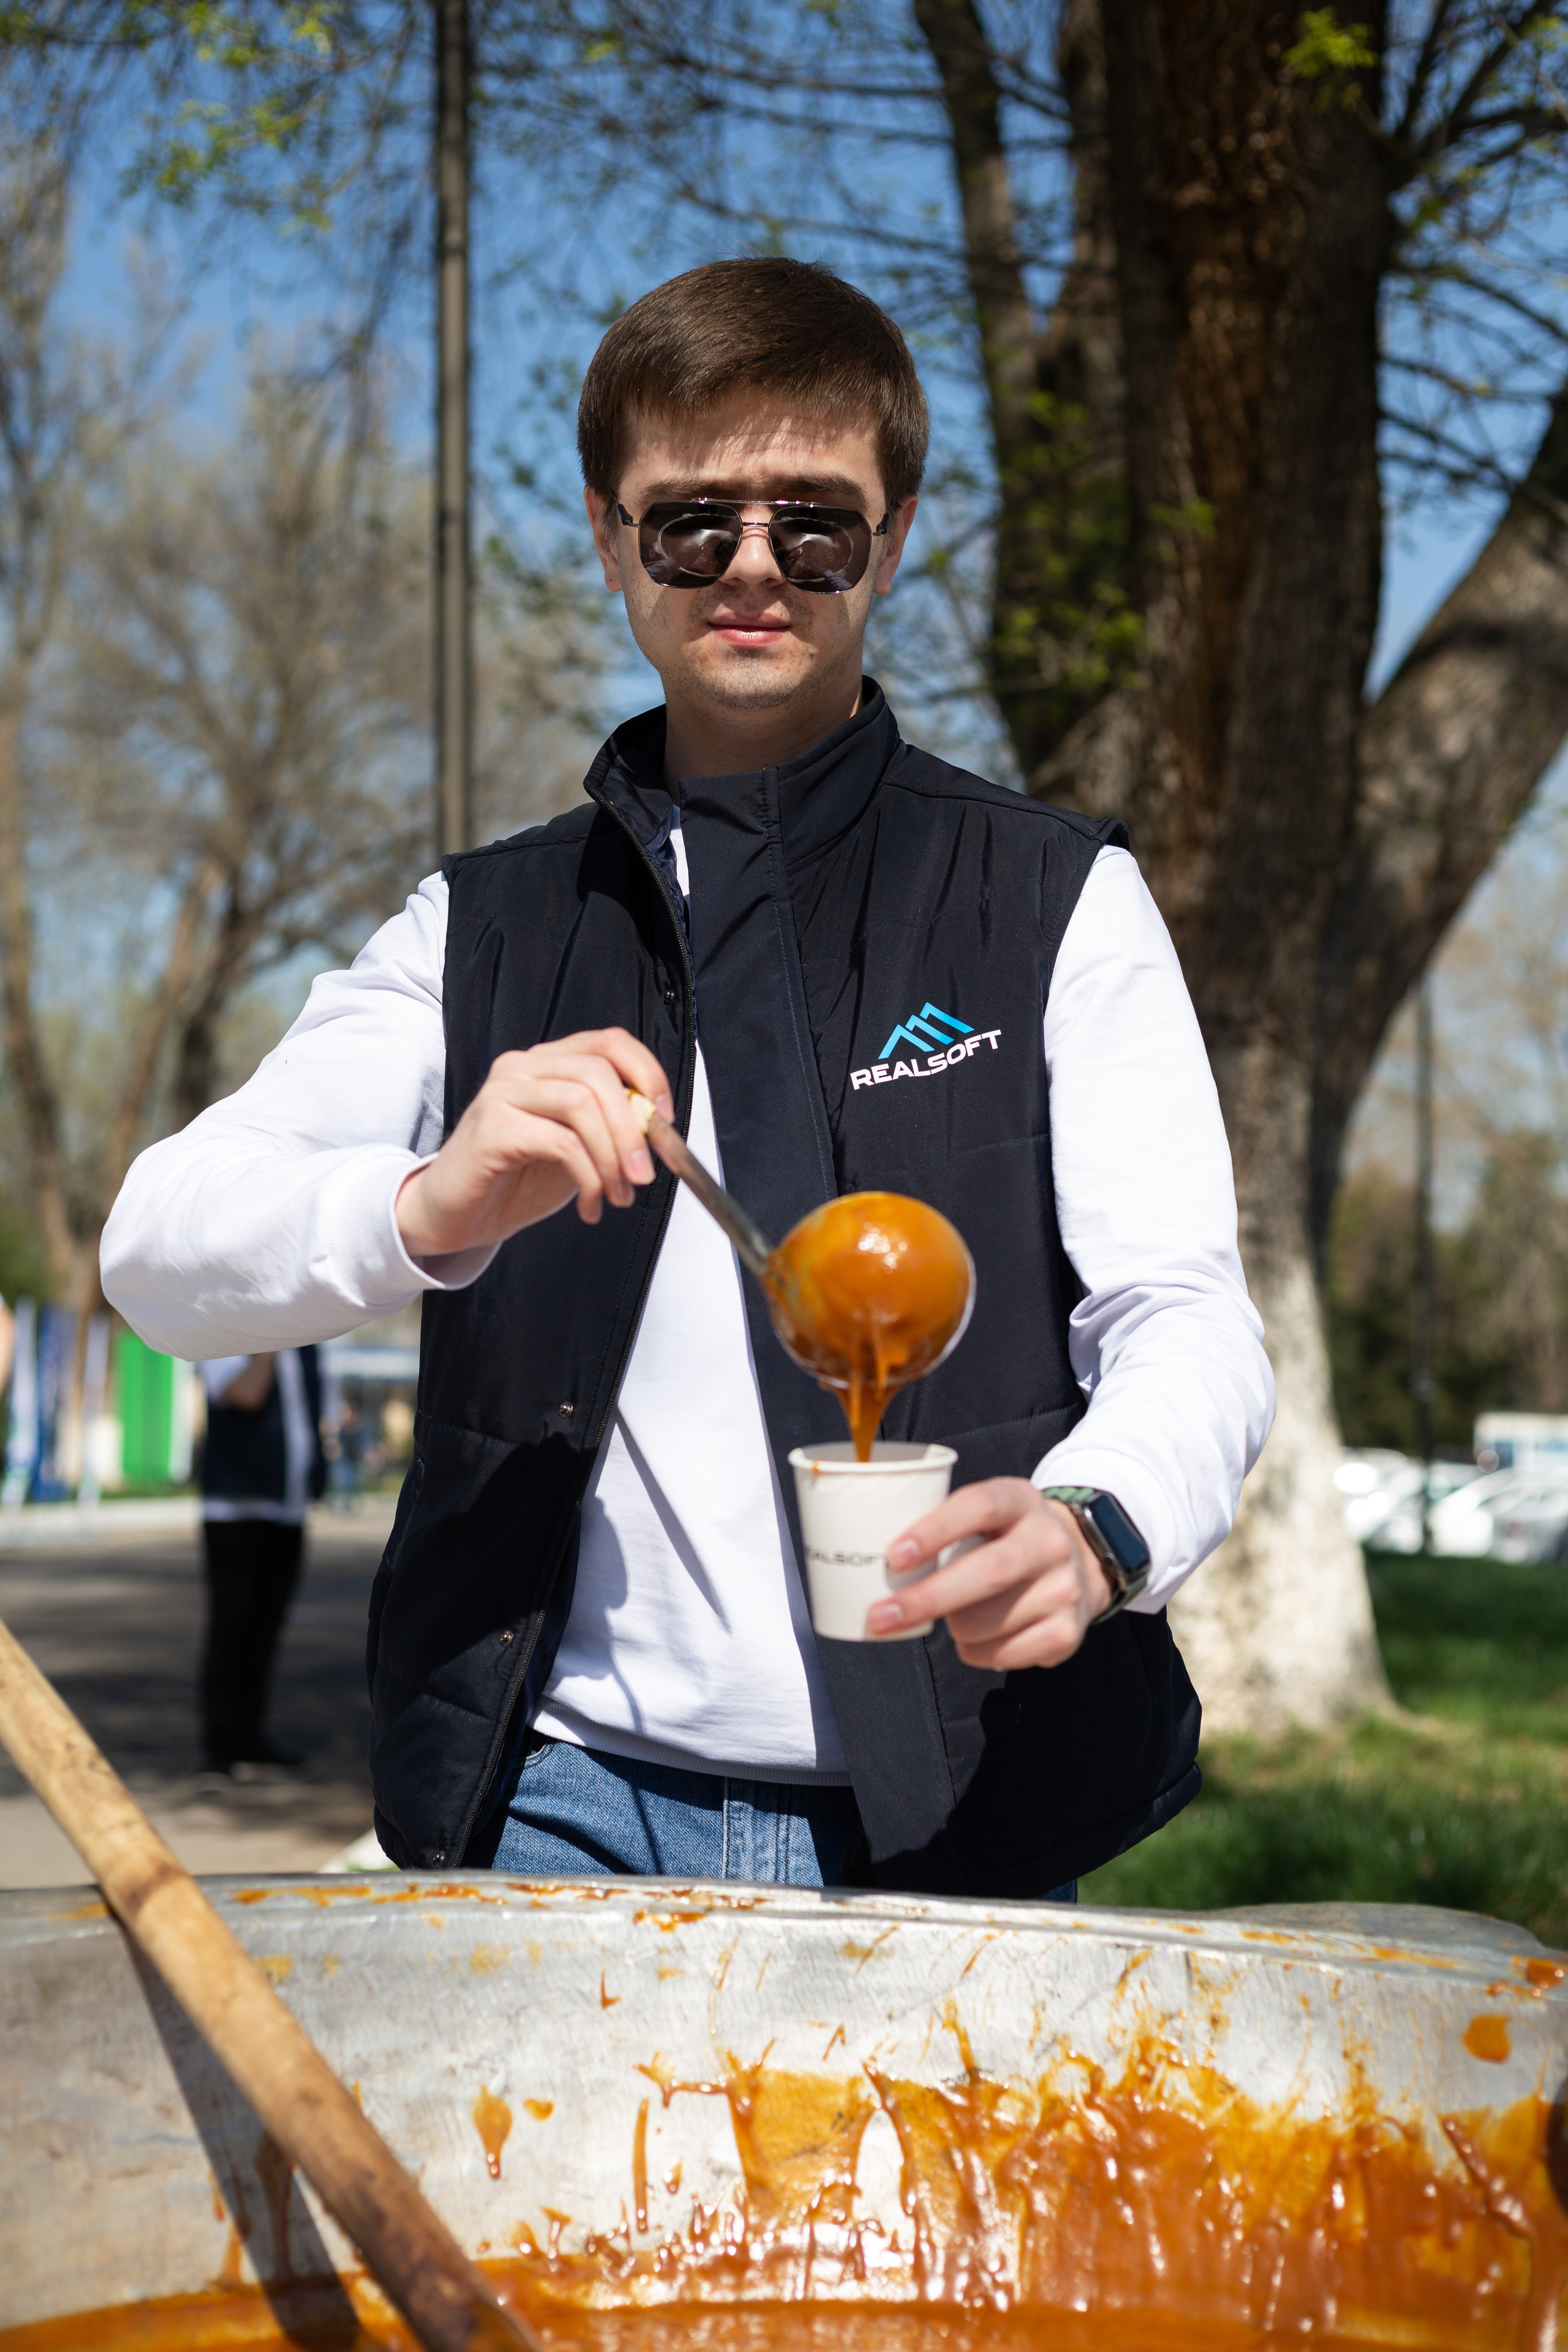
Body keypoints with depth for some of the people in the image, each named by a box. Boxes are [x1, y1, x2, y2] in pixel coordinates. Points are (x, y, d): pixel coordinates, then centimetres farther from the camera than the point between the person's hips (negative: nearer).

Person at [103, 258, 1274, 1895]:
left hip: (943, 1820, -1)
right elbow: (157, 1249, 3)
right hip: (560, 1801, 2)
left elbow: (1186, 1315, -4)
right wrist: (430, 1207, -20)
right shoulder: (480, 929, 13)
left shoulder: (1062, 903, 6)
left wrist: (1095, 1522, -28)